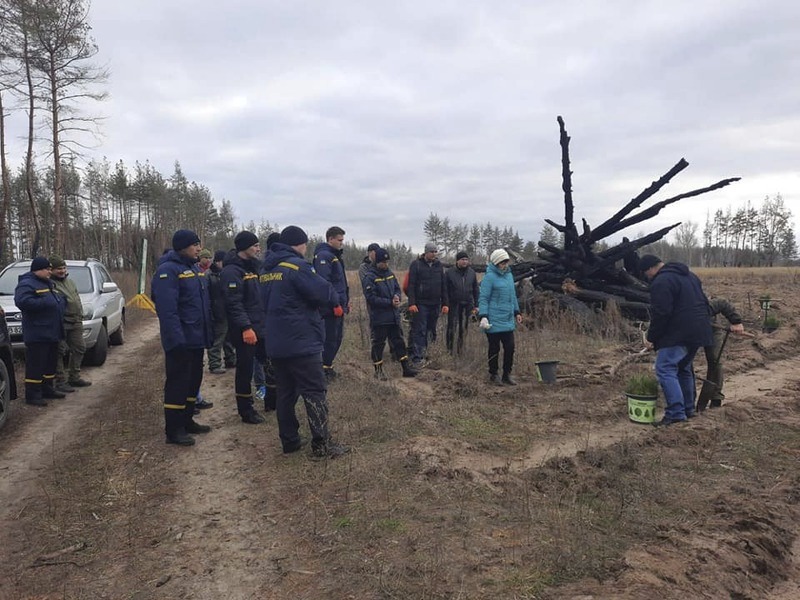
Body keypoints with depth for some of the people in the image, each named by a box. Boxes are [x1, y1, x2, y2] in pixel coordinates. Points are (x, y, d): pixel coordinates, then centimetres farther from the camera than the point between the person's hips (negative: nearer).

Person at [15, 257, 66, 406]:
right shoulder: (27, 284, -11)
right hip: (37, 335, -10)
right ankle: (32, 395, -1)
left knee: (50, 362, 16)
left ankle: (48, 389, 27)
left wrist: (60, 300, 13)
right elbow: (22, 301, -27)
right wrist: (45, 302, -25)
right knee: (36, 365, -6)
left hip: (52, 333, 10)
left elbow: (55, 301, 34)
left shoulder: (48, 284, 20)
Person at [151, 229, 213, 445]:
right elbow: (167, 310, -23)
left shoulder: (194, 268, 15)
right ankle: (173, 430, 8)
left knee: (193, 380, 16)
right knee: (178, 383, -2)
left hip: (197, 339, 9)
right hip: (181, 340, -9)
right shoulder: (168, 271, -15)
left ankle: (187, 421, 29)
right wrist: (177, 339, -27)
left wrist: (209, 333, 14)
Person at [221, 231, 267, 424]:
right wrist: (246, 327, -27)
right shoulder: (232, 271, -15)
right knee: (245, 370, 2)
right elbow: (234, 303, -22)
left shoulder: (253, 267, 14)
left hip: (261, 327, 9)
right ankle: (246, 411, 14)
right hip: (245, 331, -9)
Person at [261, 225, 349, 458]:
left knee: (285, 392, 13)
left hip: (276, 343, 8)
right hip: (301, 343, -8)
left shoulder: (268, 270, 13)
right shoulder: (297, 266, -14)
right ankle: (322, 444, 1)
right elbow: (324, 291, -20)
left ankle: (289, 441, 20)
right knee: (315, 392, -1)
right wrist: (336, 302, 4)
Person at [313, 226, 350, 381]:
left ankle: (327, 366, 26)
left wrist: (345, 300, 19)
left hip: (338, 305, 10)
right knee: (330, 338, -4)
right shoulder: (323, 256, -14)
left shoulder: (335, 255, 18)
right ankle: (324, 370, 6)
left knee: (337, 337, 16)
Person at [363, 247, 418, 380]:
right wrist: (390, 302, -19)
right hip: (379, 318, -7)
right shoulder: (370, 277, -13)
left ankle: (406, 367, 19)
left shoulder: (390, 273, 9)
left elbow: (397, 288, 16)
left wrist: (397, 297, -8)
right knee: (378, 344, 4)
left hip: (393, 316, 7)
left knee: (398, 341, 12)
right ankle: (378, 370, 16)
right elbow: (371, 298, -19)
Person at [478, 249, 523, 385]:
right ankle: (493, 375, 19)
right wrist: (483, 317, -18)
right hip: (494, 321, -6)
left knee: (510, 347, 6)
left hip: (508, 320, 6)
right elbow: (483, 298, -12)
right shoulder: (489, 277, -10)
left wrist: (517, 312, 21)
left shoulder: (509, 274, 12)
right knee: (494, 348, 5)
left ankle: (507, 374, 19)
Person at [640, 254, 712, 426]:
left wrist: (651, 338, -9)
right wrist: (704, 324, 29)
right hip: (699, 332, 10)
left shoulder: (661, 282, -14)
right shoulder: (688, 275, 19)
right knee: (685, 369, 20)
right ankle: (688, 409, 27)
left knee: (665, 370, -9)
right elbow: (703, 302, 24)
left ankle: (675, 413, -13)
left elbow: (660, 314, -19)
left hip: (678, 334, -10)